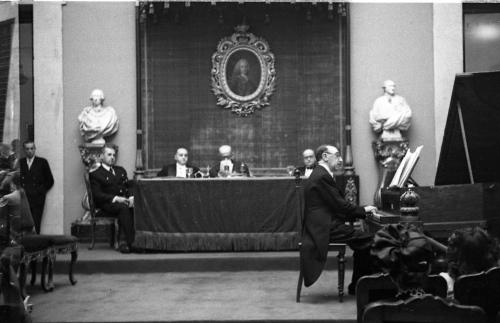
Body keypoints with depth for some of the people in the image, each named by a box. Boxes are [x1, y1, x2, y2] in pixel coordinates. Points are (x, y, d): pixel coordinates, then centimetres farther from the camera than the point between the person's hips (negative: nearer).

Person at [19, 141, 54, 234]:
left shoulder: (42, 162, 9)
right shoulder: (20, 162, 13)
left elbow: (50, 181, 9)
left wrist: (41, 191, 2)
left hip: (37, 199, -1)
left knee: (36, 225, -9)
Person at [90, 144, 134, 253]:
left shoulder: (121, 170, 29)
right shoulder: (95, 174, 10)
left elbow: (130, 187, 22)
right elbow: (97, 195, -3)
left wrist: (131, 197, -3)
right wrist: (115, 198, -17)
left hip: (125, 201, 5)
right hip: (107, 204, -5)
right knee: (124, 207, -37)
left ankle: (123, 241, -34)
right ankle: (129, 241, -38)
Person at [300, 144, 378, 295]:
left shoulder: (321, 175, 19)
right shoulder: (322, 177, -15)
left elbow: (336, 206, 19)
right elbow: (340, 206, -16)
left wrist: (360, 211, 10)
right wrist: (363, 210, -3)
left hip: (326, 225, 11)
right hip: (325, 229, -11)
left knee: (363, 240, 9)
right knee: (368, 240, -12)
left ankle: (357, 286, 11)